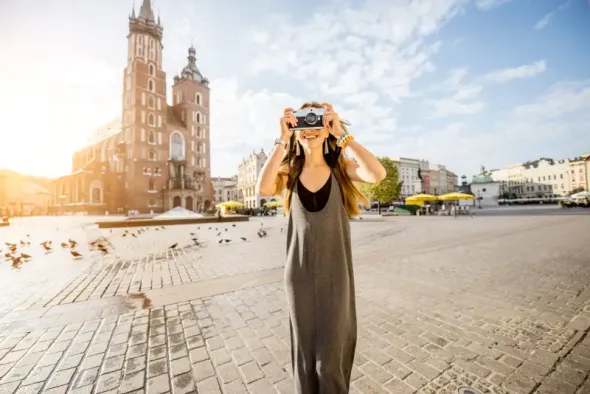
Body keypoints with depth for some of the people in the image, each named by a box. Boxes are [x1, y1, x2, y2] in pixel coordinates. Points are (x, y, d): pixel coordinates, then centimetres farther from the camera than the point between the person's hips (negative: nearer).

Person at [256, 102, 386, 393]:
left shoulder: (341, 168, -1)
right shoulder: (289, 171, 1)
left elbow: (378, 175, -21)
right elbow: (264, 188, -20)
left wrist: (343, 135, -16)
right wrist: (282, 140, -16)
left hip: (335, 273, -1)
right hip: (299, 273, 2)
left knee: (330, 360, 8)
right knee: (304, 354, 18)